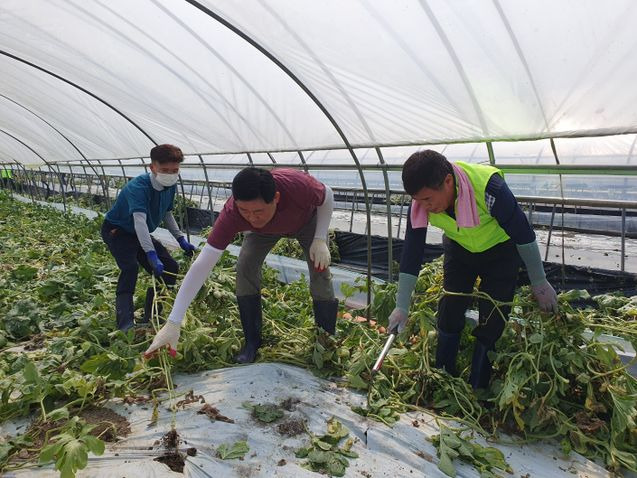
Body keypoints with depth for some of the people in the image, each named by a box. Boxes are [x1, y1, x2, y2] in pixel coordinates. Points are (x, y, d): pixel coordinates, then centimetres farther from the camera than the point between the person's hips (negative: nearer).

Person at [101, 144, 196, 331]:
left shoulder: (170, 187, -9)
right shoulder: (138, 187, -33)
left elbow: (167, 214, 7)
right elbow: (140, 221, -46)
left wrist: (181, 240, 0)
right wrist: (151, 255, -56)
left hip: (140, 234, 7)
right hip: (116, 230, -7)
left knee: (170, 267, -1)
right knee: (130, 267, -32)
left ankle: (150, 318, 9)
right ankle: (125, 325, -32)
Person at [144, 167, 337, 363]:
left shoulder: (297, 185, -45)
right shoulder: (230, 215, -41)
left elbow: (327, 195, -21)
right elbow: (201, 265, -40)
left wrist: (320, 240, -29)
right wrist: (173, 323, -43)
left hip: (306, 220, -1)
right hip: (264, 229, 1)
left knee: (320, 271, -13)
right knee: (245, 268, -18)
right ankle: (252, 341, -1)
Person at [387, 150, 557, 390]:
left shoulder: (488, 188, -39)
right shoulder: (421, 202, -26)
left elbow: (524, 236, -24)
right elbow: (411, 253, -17)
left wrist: (540, 284, -12)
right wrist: (402, 307, -14)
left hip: (500, 249, -3)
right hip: (459, 248, 3)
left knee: (491, 323, -5)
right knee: (449, 315, 0)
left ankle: (476, 393, 12)